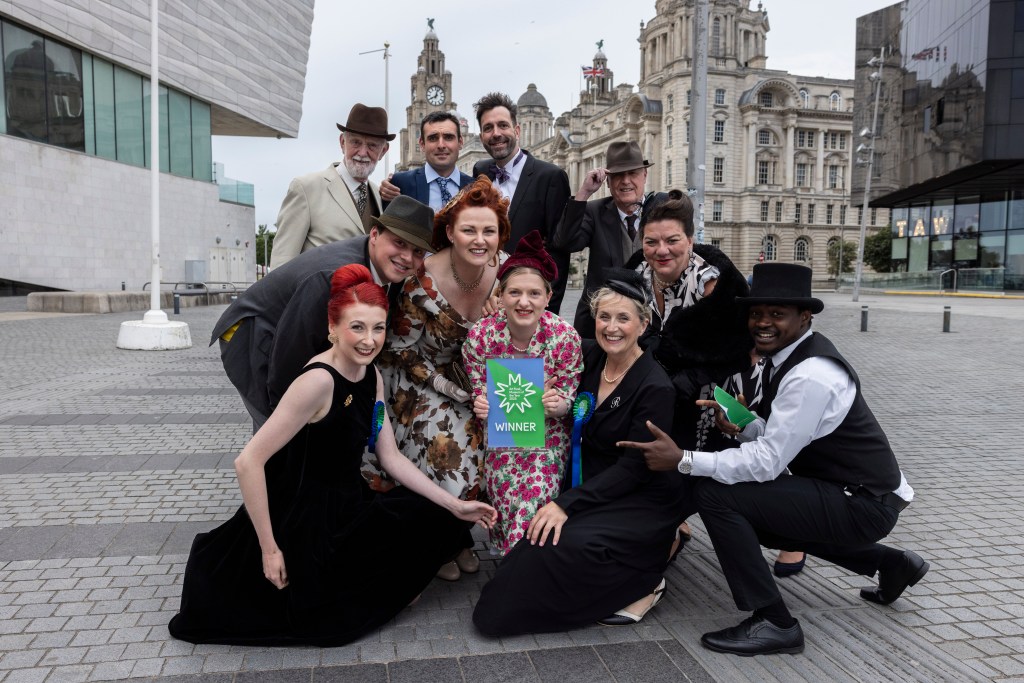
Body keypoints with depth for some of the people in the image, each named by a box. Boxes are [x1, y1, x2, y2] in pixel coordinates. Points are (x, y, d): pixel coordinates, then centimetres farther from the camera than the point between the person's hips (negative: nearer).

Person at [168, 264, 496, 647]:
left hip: (348, 507, 8)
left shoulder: (371, 377, 0)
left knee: (443, 519, 8)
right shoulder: (318, 380, -27)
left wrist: (455, 505, -3)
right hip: (306, 520, -8)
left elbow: (391, 458, 3)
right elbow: (248, 462, -27)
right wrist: (269, 549, -22)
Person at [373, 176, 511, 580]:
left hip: (472, 378, 4)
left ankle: (460, 537, 14)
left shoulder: (504, 273, -15)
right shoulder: (423, 281, -26)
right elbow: (401, 350, -15)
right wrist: (452, 388, -16)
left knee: (484, 445, -13)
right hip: (419, 378, -4)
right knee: (444, 450, -19)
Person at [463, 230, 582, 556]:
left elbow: (569, 397, -5)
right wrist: (480, 403, -25)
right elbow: (479, 391, -2)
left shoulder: (565, 336, -16)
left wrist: (559, 404, -29)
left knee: (535, 496, -23)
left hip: (548, 434, 0)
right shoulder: (480, 336, -15)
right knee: (505, 497, -19)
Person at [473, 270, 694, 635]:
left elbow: (633, 468, -19)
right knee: (542, 535, -17)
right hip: (595, 488, 7)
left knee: (568, 544, -31)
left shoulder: (655, 386, -17)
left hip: (645, 499, -6)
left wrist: (567, 503, -25)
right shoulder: (589, 357, 0)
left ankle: (643, 579, -3)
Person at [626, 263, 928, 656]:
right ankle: (889, 563, 28)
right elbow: (777, 435, 11)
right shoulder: (787, 355, 4)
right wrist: (741, 427, -9)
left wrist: (683, 460, -28)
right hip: (854, 492, 10)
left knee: (715, 494, -19)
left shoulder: (811, 374, -25)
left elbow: (769, 462, -26)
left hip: (863, 506, -10)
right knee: (752, 511, 30)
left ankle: (772, 623, -7)